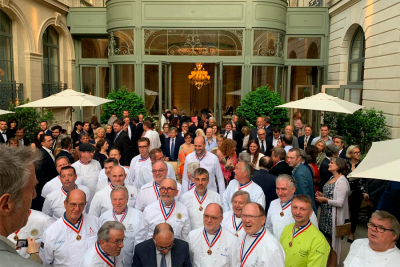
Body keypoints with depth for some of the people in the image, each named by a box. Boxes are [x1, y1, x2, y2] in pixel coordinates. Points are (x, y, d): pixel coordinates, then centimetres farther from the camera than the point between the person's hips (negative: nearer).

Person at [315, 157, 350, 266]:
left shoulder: (341, 181, -18)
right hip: (325, 215, 8)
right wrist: (321, 195, 4)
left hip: (334, 216, -8)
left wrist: (324, 199, -14)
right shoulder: (332, 178, 10)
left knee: (332, 241, 5)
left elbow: (339, 202, -22)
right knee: (327, 240, 16)